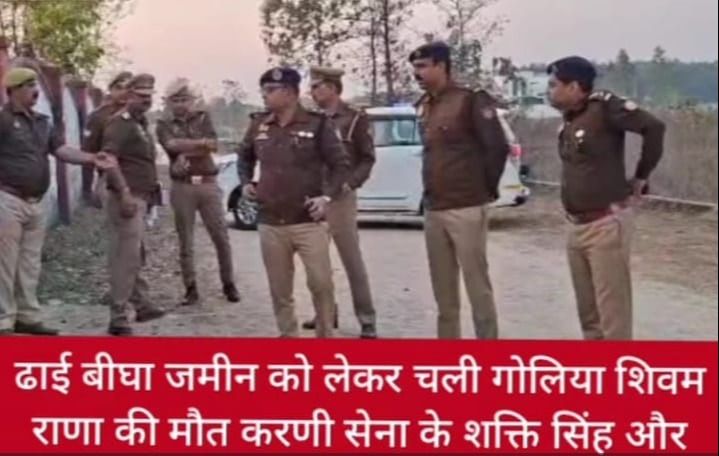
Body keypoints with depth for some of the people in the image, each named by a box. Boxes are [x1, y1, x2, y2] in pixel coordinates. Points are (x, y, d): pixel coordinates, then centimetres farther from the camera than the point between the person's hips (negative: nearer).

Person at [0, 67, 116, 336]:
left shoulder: (42, 123, 15)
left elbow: (61, 150, 4)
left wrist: (92, 159, -12)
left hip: (35, 203, 7)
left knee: (30, 265, 13)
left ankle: (28, 316, 21)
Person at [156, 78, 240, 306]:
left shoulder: (203, 117, 9)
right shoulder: (164, 124, 7)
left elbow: (213, 145, -7)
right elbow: (172, 145, -15)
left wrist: (185, 153, -15)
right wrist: (201, 143, -15)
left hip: (208, 183, 1)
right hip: (182, 187, 0)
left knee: (221, 237, 2)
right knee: (186, 241, 4)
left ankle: (228, 284, 14)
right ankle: (191, 289, 12)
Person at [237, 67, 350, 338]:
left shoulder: (317, 124, -6)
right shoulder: (259, 125, 7)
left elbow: (340, 164, -4)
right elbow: (244, 157, 25)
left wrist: (328, 196, -17)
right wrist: (246, 182, 8)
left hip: (308, 222, -4)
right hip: (270, 223, 4)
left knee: (321, 283, -4)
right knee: (279, 289, 10)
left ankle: (325, 336, 14)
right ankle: (288, 336, 24)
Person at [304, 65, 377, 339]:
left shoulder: (355, 119, -3)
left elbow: (367, 159, -4)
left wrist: (349, 183, -18)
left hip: (340, 198, -5)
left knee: (352, 261, -4)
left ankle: (367, 321, 2)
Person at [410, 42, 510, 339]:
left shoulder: (471, 100, -9)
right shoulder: (424, 107, 13)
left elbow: (498, 148, -11)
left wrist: (486, 189, -3)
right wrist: (432, 193, 14)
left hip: (467, 208, -7)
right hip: (433, 210, 7)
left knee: (477, 285, -2)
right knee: (443, 288, 12)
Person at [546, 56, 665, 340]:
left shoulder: (604, 107, -13)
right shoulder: (569, 118, 11)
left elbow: (653, 127, -21)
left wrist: (640, 177, -11)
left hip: (607, 223, -9)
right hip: (577, 226, 9)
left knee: (612, 308, -5)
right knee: (587, 308, 16)